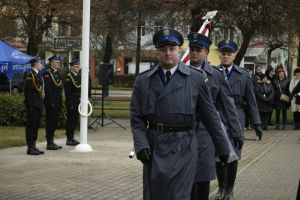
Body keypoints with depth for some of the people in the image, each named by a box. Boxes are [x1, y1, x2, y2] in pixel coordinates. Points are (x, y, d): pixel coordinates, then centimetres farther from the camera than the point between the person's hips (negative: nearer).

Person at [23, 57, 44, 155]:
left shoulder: (39, 74, 16)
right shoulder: (30, 75, -12)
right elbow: (27, 91, -16)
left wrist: (41, 103, 14)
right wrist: (30, 105, -19)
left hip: (38, 104, 9)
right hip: (32, 104, -9)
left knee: (36, 126, 11)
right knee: (31, 125, -5)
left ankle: (33, 146, 17)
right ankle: (30, 148, -2)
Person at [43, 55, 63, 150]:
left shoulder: (57, 73, 17)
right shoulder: (48, 73, -12)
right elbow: (48, 89, -17)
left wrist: (60, 102, 17)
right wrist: (51, 102, -21)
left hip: (57, 102, 9)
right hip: (51, 102, -9)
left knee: (55, 122, 12)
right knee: (50, 122, -5)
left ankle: (51, 142, 19)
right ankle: (49, 143, -1)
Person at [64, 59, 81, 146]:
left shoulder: (78, 76, 15)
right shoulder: (69, 77, -12)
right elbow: (67, 92, -16)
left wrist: (80, 101, 16)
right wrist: (70, 104, -19)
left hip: (77, 102, 9)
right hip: (72, 102, -9)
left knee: (75, 120, 12)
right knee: (71, 120, -5)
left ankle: (72, 138, 20)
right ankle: (69, 139, -1)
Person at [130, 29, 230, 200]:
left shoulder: (196, 79, 2)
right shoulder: (143, 81, 6)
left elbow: (210, 115, 6)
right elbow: (136, 117, 5)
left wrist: (223, 147, 9)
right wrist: (141, 145, -9)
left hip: (183, 147, -2)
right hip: (153, 146, 2)